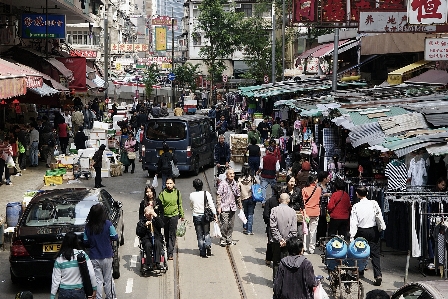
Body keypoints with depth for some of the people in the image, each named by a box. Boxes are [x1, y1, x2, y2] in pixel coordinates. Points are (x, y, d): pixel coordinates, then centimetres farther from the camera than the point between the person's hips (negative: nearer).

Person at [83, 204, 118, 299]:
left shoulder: (88, 226, -8)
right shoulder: (107, 224, -15)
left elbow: (86, 242, -2)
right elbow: (115, 237, -7)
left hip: (94, 258, 1)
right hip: (107, 257, -1)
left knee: (97, 280, 8)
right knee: (108, 279, 14)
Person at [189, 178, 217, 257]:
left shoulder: (191, 195, -4)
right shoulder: (206, 193, -8)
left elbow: (191, 207, 9)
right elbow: (211, 205, -9)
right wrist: (215, 215, -6)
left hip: (196, 217, 1)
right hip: (205, 216, -1)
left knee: (199, 235, 8)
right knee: (206, 233, 12)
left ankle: (202, 252, 5)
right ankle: (208, 245, -14)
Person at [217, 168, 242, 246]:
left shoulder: (235, 184, 8)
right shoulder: (222, 184, -9)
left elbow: (238, 196, 20)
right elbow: (219, 196, -9)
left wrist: (240, 205, 23)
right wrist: (219, 207, -13)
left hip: (232, 207, 6)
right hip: (224, 207, -6)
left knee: (231, 224, 9)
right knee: (224, 224, -9)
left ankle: (229, 239, 20)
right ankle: (223, 239, 2)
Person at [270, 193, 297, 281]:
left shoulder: (274, 210, -8)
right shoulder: (292, 211, -6)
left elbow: (273, 227, -10)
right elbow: (294, 229, -7)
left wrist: (279, 239, -7)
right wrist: (287, 240, -3)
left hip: (276, 241, 0)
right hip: (288, 242, 0)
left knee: (276, 262, 10)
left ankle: (276, 280, 14)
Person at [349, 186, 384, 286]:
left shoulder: (356, 207, -10)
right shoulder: (374, 203, -8)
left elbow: (353, 223, -10)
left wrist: (352, 236, -9)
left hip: (361, 232, 0)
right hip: (373, 230, 1)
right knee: (375, 253, 0)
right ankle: (378, 275, -14)